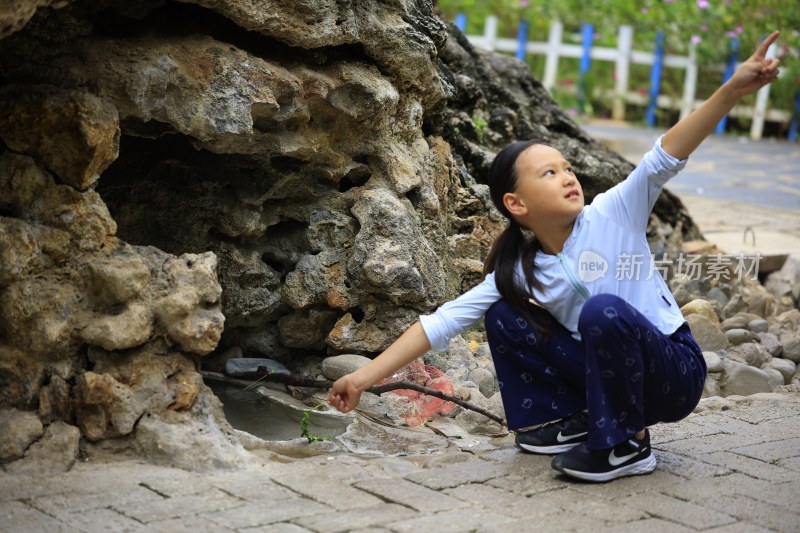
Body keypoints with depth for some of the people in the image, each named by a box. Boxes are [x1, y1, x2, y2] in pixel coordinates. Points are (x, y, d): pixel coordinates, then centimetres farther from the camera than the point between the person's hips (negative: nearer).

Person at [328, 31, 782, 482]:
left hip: (675, 372, -4)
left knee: (603, 310, -33)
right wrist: (365, 377, -13)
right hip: (608, 374, 4)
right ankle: (572, 421, 7)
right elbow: (441, 323, -7)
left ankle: (626, 445, -15)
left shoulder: (612, 215, -12)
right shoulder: (518, 271, -4)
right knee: (503, 318, -4)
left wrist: (733, 90, -37)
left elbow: (664, 159, -25)